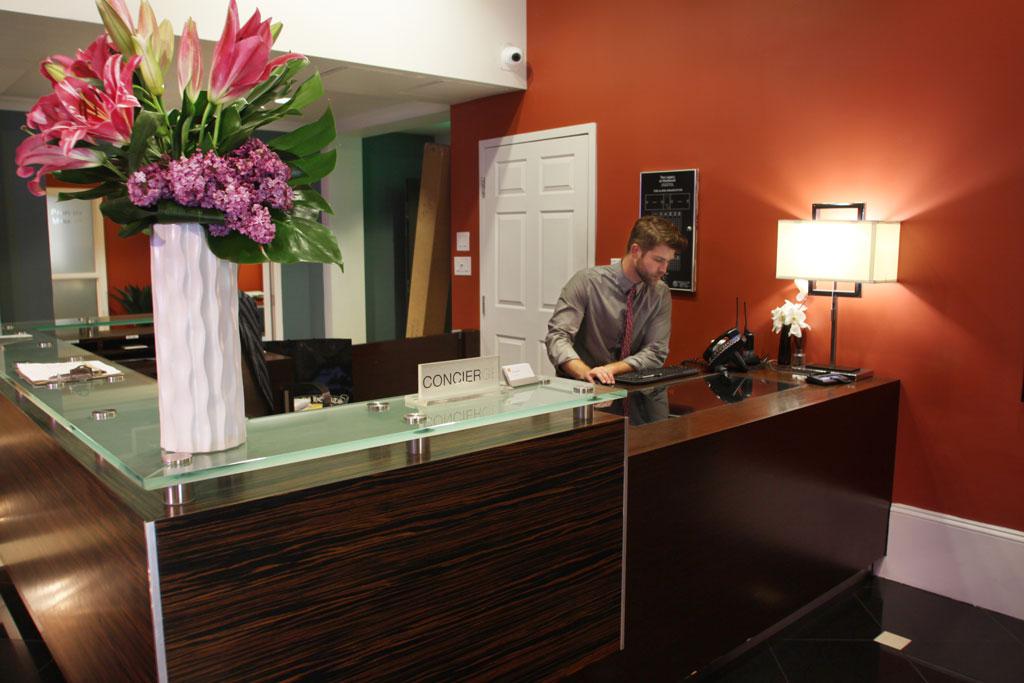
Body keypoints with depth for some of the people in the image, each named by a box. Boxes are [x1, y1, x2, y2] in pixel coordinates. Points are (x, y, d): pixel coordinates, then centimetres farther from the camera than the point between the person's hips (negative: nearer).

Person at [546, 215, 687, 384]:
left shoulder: (661, 294, 0)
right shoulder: (587, 281, -10)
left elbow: (655, 353, -3)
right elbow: (557, 337, -17)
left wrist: (611, 369, -20)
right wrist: (586, 373, -35)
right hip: (582, 384, -3)